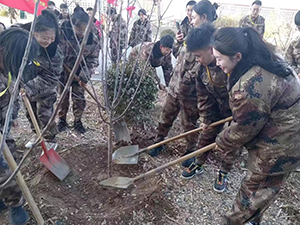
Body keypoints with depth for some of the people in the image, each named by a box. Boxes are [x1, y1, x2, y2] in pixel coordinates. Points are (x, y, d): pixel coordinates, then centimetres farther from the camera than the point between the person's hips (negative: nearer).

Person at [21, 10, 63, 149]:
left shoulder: (55, 53, -24)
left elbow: (49, 78, -24)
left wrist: (29, 88, -29)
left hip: (46, 91, -4)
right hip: (28, 88, 4)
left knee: (44, 115, 2)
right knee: (31, 113, 19)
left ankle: (50, 141, 22)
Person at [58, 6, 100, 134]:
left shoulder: (93, 39, -16)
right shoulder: (63, 34, -20)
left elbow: (93, 60, -9)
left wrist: (85, 73, -22)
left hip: (79, 74, 1)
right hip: (63, 72, 0)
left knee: (79, 98, 6)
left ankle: (77, 121, 25)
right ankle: (62, 120, 30)